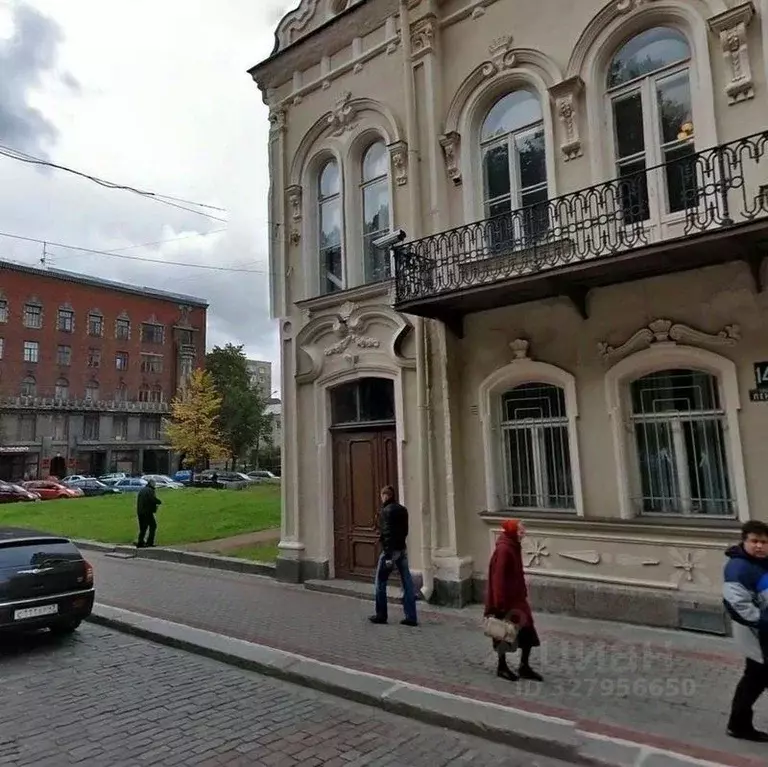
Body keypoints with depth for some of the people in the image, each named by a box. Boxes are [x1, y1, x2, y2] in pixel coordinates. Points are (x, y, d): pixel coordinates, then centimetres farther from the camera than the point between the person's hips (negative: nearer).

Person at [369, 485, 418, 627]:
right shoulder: (403, 509, 10)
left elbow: (387, 533, -20)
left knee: (380, 583, 8)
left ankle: (381, 615, 14)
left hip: (390, 550, -7)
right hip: (403, 550, 7)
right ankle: (411, 617, 7)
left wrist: (388, 556, -21)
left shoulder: (386, 511, -14)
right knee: (407, 583, 6)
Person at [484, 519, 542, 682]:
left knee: (528, 631, 10)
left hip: (516, 597, 9)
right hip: (505, 599, -9)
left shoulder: (514, 547, 6)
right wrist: (500, 604, -23)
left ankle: (524, 667, 23)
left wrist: (523, 594, 17)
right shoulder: (503, 550, -23)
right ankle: (502, 667, 25)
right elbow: (498, 578, -24)